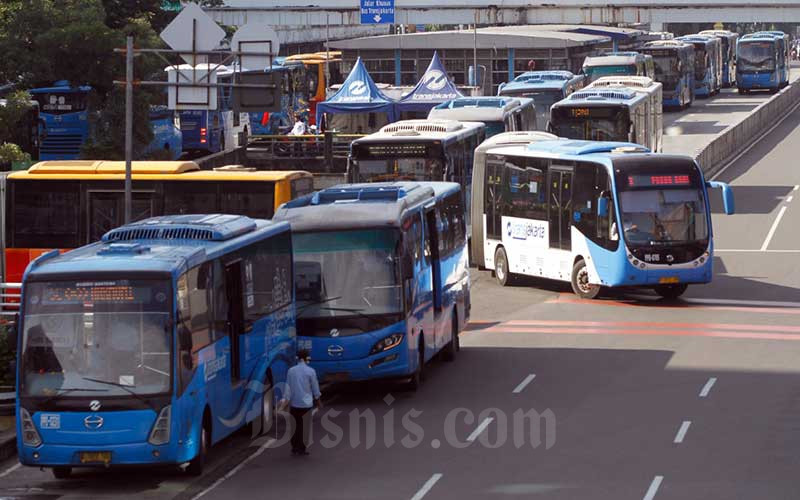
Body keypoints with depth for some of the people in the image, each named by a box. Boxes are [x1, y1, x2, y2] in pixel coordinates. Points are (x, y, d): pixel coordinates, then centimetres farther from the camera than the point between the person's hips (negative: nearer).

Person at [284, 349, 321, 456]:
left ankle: (294, 447, 10)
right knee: (305, 426, 5)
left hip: (294, 403, 3)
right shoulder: (310, 371, -8)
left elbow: (288, 388, 5)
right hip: (306, 403, -3)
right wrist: (318, 402, 12)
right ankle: (302, 448, 7)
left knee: (296, 425, 13)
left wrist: (288, 401, 13)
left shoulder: (291, 371, 1)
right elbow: (315, 388, -2)